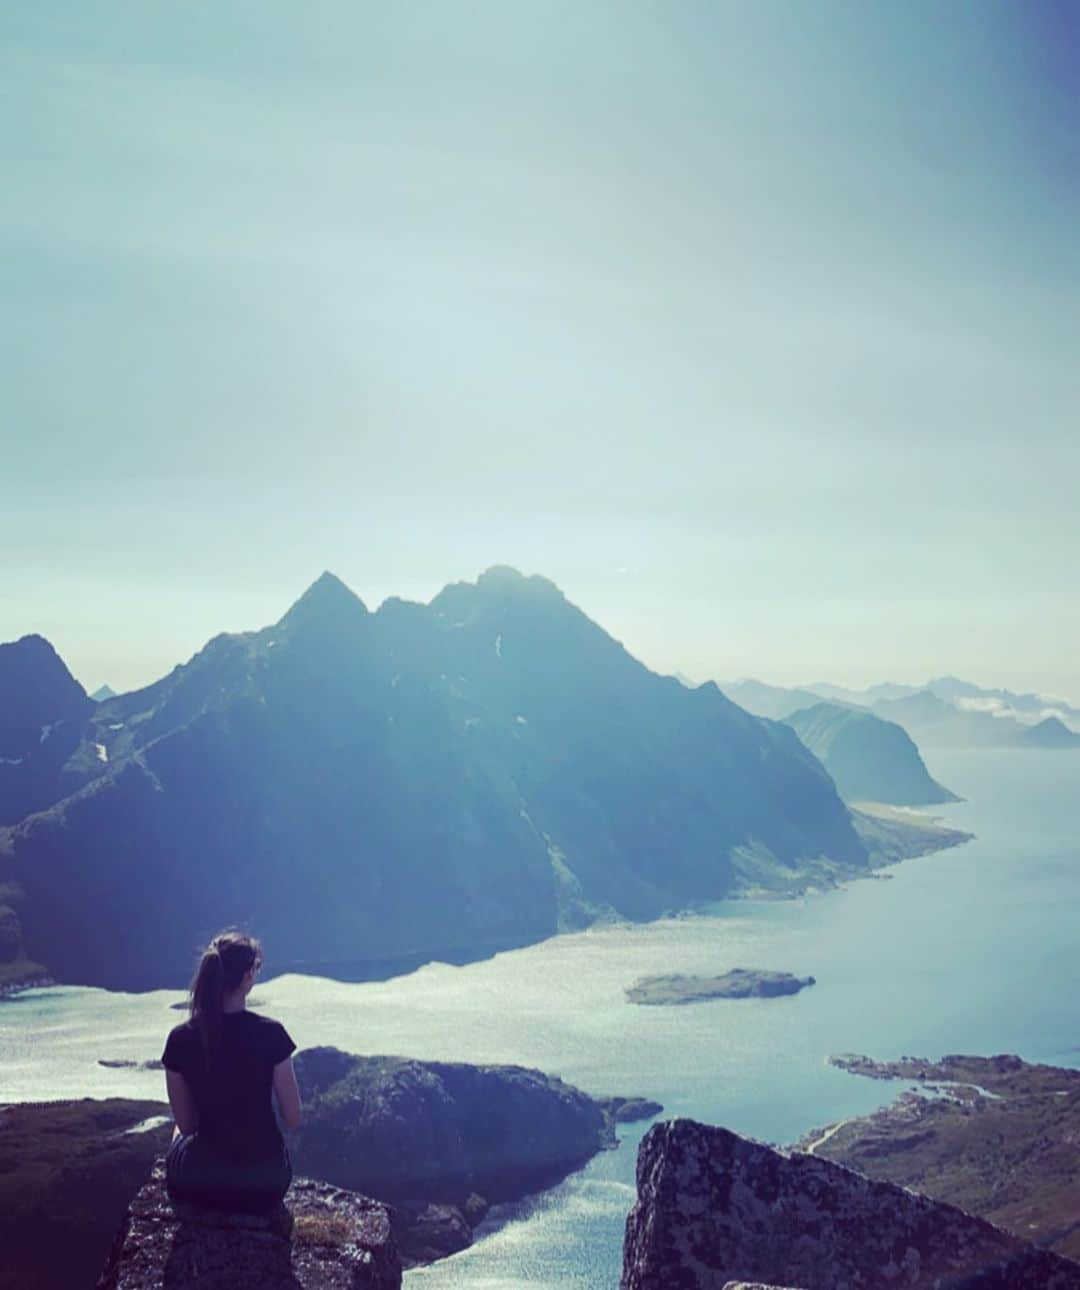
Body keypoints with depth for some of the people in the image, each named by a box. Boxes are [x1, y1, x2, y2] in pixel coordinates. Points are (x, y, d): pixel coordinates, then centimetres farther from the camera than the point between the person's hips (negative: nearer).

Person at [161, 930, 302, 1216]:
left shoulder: (180, 1039, -12)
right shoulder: (270, 1034, -18)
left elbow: (186, 1124, -1)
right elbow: (293, 1120, -10)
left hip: (199, 1185, 1)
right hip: (265, 1186, -1)